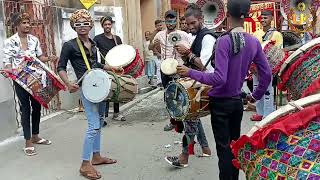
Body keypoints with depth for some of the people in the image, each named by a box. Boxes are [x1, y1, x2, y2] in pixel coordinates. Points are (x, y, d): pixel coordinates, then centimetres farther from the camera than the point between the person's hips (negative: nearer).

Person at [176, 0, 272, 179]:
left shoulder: (224, 40, -20)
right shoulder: (254, 42, -2)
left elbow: (219, 79, -25)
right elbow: (267, 75, 2)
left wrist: (190, 72, -18)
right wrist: (256, 96, 15)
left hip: (221, 103, -6)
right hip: (238, 102, 6)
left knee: (223, 148, 5)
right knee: (235, 145, 19)